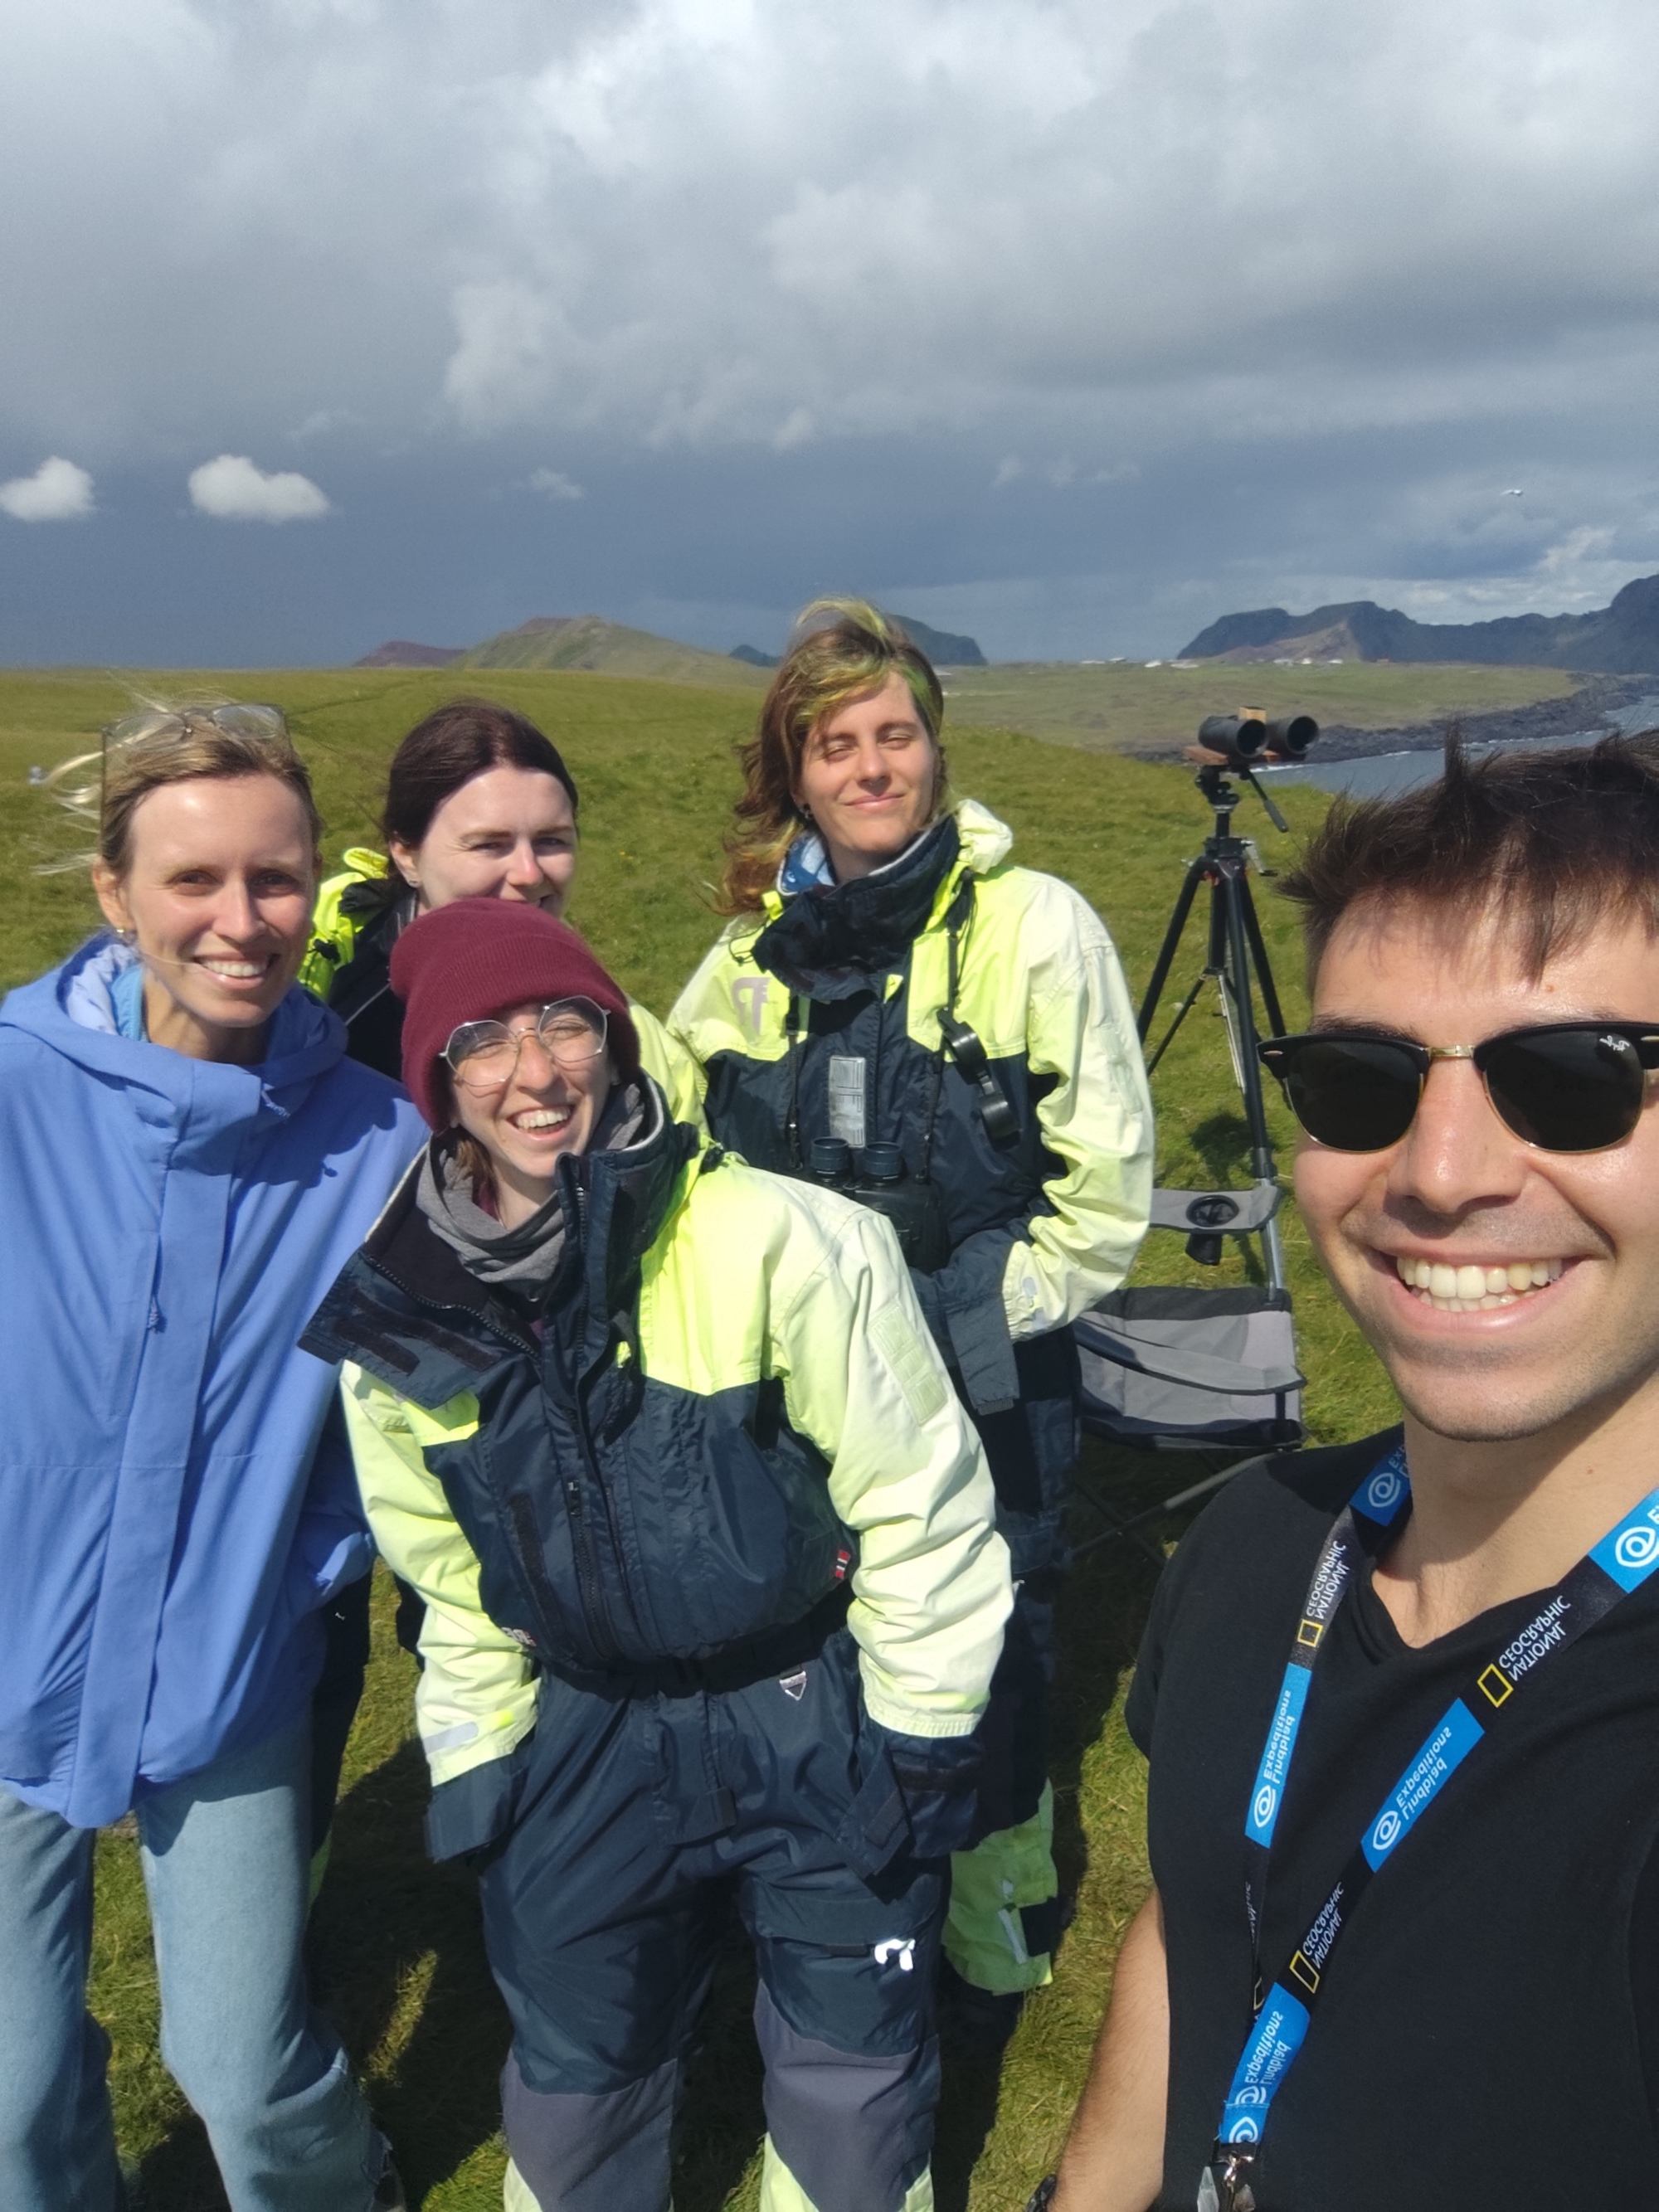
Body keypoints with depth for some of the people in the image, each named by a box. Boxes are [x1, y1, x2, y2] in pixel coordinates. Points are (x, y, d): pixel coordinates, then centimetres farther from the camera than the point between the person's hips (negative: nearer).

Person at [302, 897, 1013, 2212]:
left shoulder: (785, 1241, -23)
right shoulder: (397, 1309, -8)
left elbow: (919, 1516, -14)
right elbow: (452, 1572, 7)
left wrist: (922, 1751, -8)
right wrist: (476, 1774, 9)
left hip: (822, 1724, -3)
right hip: (589, 1744, 3)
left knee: (853, 2099, 15)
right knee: (572, 2092, 21)